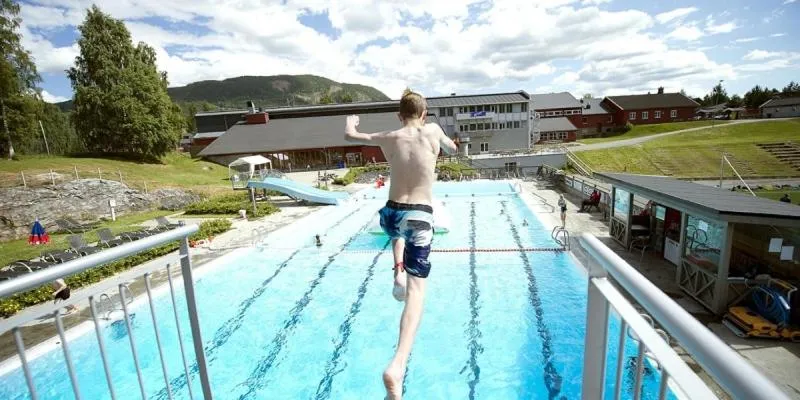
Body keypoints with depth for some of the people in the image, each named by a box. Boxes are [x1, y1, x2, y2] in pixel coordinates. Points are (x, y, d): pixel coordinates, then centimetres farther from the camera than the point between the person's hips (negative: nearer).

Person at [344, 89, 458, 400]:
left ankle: (398, 272, 24)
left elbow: (349, 136, 20)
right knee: (416, 291, -3)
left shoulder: (388, 138, 5)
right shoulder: (432, 131, 2)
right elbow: (452, 149, 24)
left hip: (391, 214, 3)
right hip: (420, 217, -3)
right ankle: (397, 366, -16)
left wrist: (351, 121, 42)